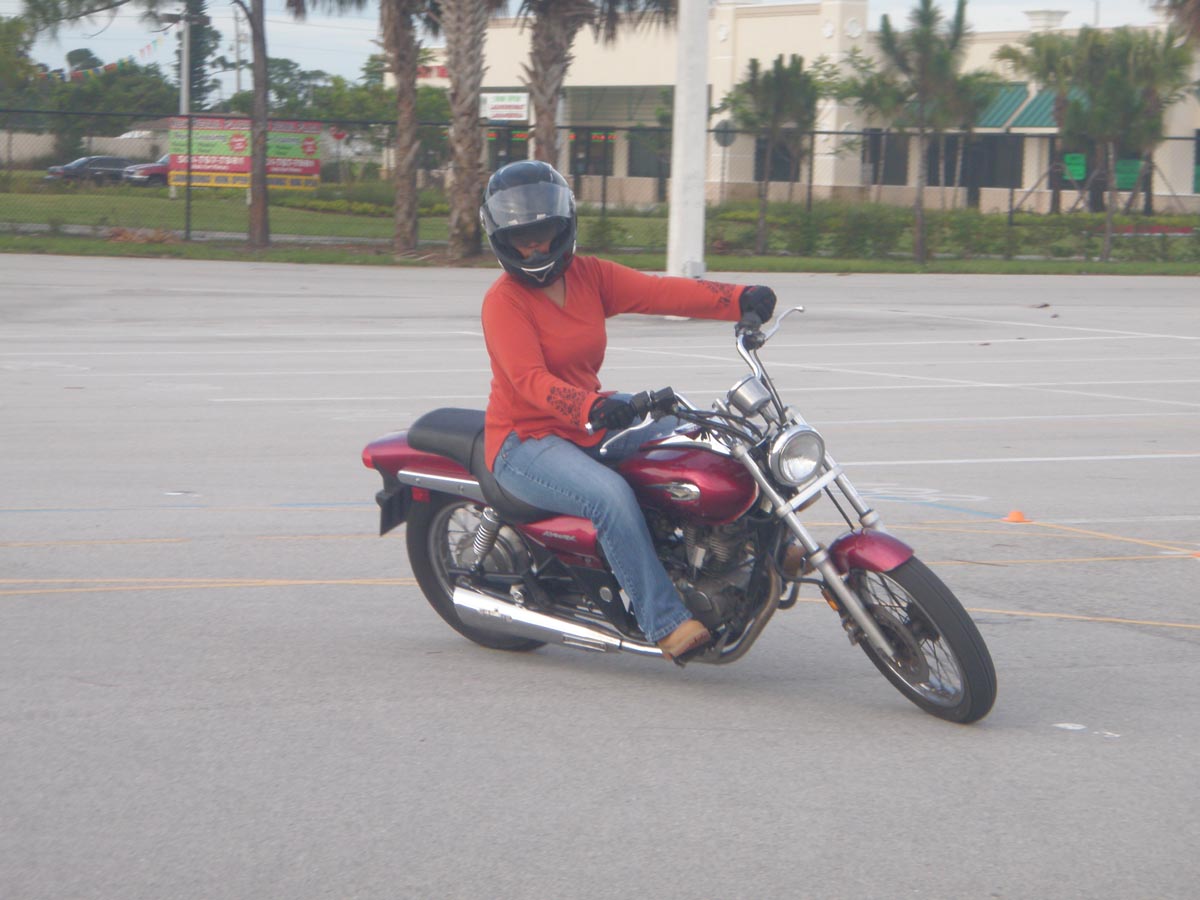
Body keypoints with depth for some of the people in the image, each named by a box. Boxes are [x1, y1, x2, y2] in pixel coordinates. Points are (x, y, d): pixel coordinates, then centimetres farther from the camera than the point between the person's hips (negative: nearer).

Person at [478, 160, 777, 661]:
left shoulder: (590, 276, 6)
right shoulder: (503, 301, -11)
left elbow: (662, 293, -9)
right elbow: (530, 381, -27)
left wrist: (740, 300, -26)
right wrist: (592, 409, -45)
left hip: (589, 426, 7)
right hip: (526, 442, -7)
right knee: (610, 495, -31)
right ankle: (665, 625, -30)